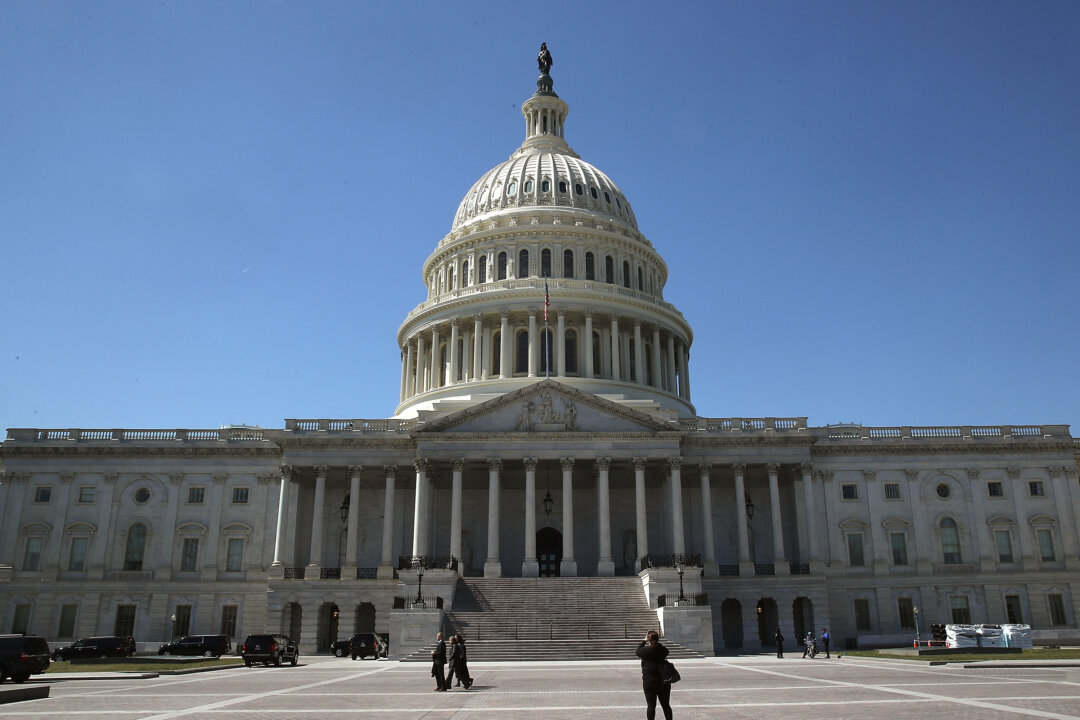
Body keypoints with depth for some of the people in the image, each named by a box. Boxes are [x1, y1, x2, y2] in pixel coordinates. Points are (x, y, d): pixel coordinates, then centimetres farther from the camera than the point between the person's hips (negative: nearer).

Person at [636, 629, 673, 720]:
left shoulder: (646, 650, -12)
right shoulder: (663, 650, -3)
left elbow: (638, 651, 7)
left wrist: (644, 641, 15)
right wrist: (656, 642, 13)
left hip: (650, 682, -4)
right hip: (664, 681, 4)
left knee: (651, 705, 3)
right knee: (666, 705, 14)